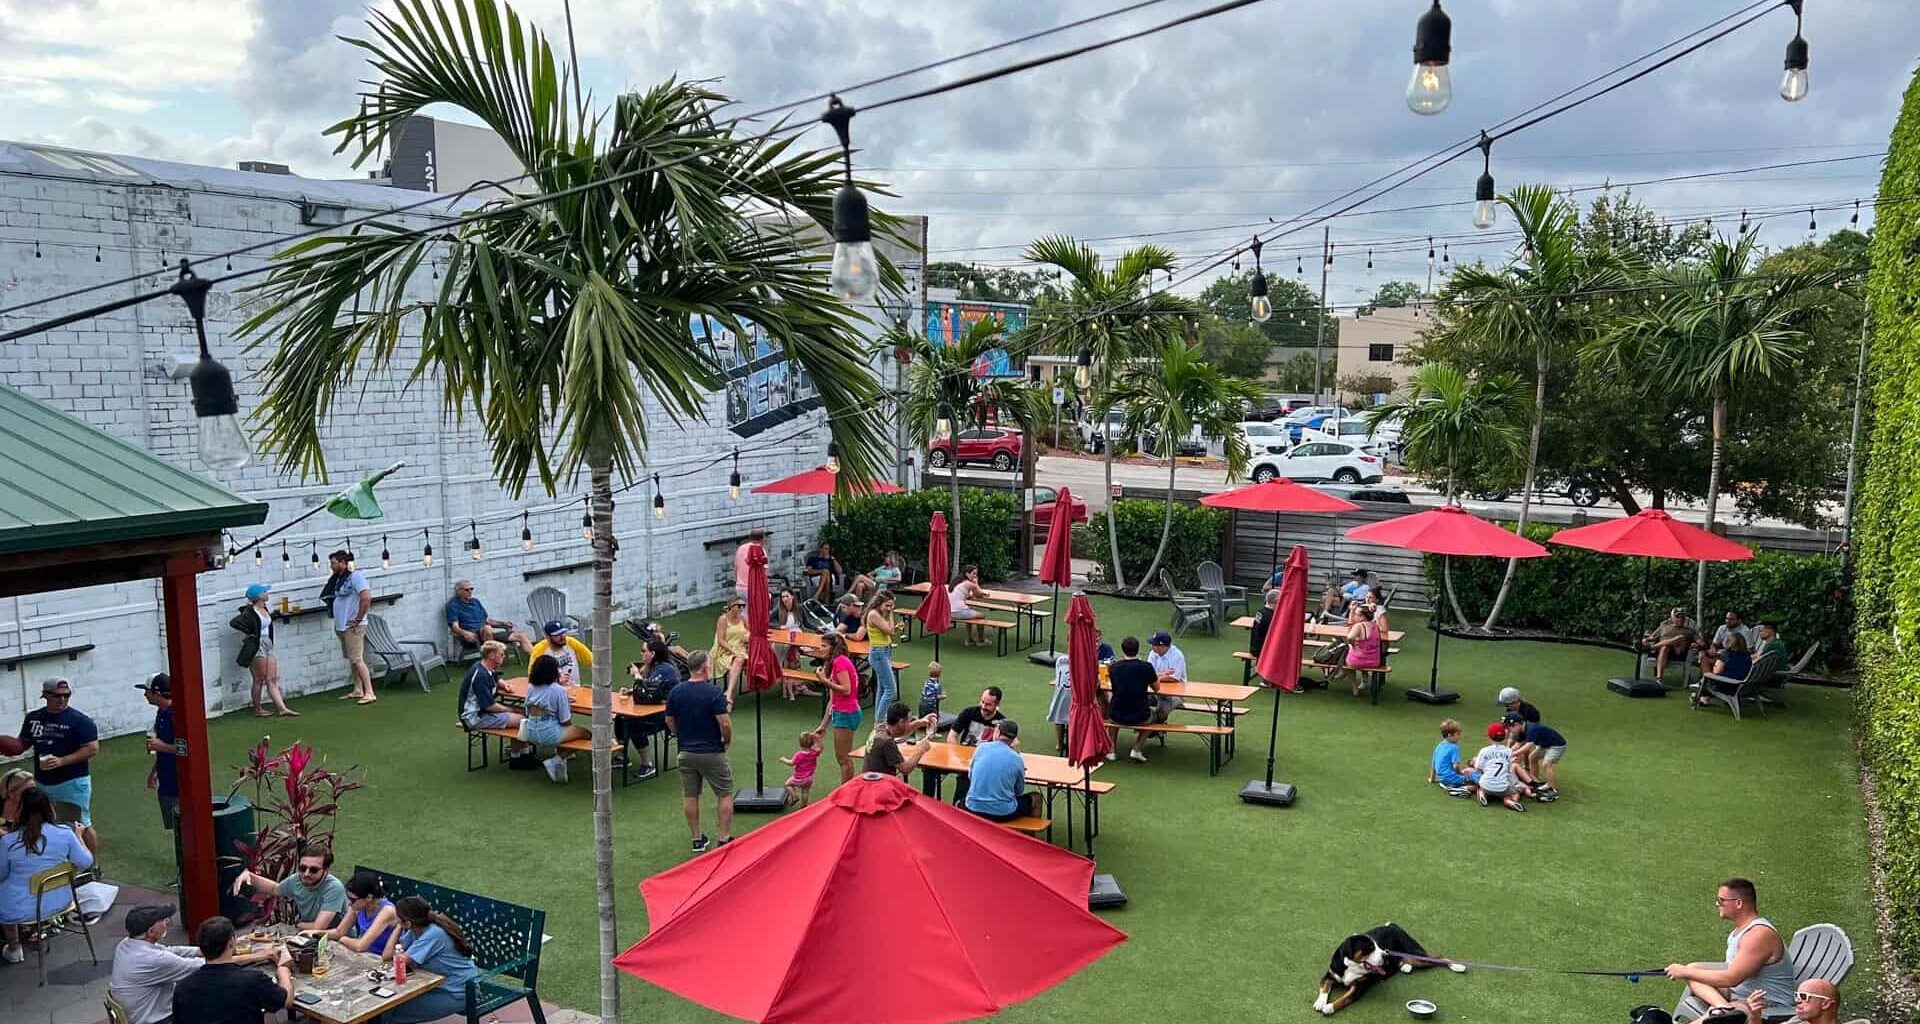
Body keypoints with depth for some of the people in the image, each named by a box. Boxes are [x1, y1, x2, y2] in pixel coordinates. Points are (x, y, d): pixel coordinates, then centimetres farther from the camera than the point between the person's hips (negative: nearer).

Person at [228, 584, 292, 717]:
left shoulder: (265, 609, 8)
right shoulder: (250, 612, -15)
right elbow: (233, 622, -26)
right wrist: (248, 632, -16)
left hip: (268, 645, 7)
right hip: (256, 647, -7)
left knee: (272, 680, 4)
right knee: (259, 680, 1)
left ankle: (282, 708, 0)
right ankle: (258, 710, 13)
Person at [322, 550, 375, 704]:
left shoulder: (355, 577, -13)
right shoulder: (336, 579, 14)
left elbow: (366, 597, -23)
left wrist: (358, 619, -19)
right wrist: (338, 621, 16)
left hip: (353, 626, -9)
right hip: (341, 626, 9)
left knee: (357, 659, -11)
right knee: (351, 660, 13)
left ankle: (369, 693, -11)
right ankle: (358, 691, 19)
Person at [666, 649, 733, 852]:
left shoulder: (675, 692, -2)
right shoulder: (714, 693, -17)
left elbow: (670, 722, 7)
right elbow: (725, 724, -20)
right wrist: (727, 741, -1)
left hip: (686, 752, 5)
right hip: (712, 753, -4)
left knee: (689, 796, 13)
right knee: (725, 794, 7)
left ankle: (697, 839, 18)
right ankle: (725, 839, 6)